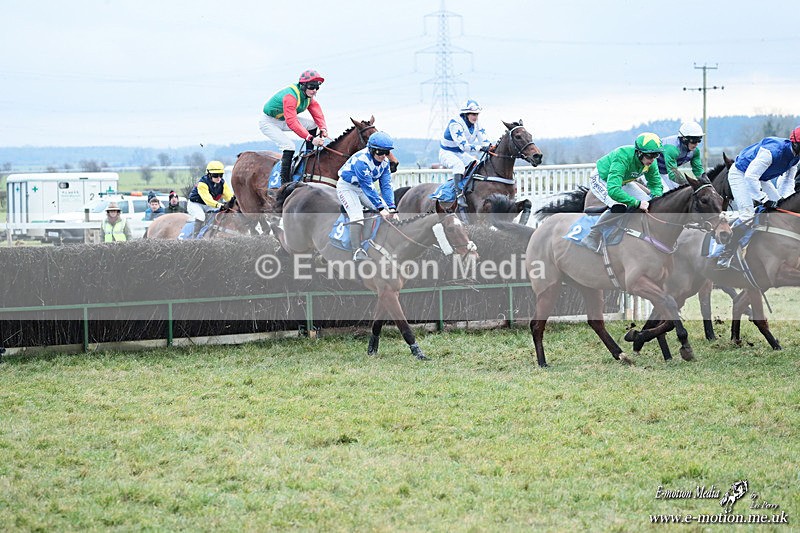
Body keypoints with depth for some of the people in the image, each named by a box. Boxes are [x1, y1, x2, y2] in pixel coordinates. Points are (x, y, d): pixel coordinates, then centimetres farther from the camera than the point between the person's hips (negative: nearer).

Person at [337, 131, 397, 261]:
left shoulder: (384, 161, -10)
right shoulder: (361, 160, -33)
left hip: (362, 188, 8)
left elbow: (386, 185, -12)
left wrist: (391, 208, -23)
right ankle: (357, 251, -23)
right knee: (358, 217, -25)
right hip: (347, 186, -8)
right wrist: (380, 208, -34)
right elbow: (368, 187, -34)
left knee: (386, 210, -3)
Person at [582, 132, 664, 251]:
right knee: (618, 208, -32)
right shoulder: (622, 159, -43)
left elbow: (655, 183, -5)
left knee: (649, 204, -5)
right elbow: (613, 190, -50)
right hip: (601, 180, -8)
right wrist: (637, 203, -49)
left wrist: (657, 197, -27)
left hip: (622, 181, 8)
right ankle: (591, 238, -19)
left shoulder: (650, 162, -21)